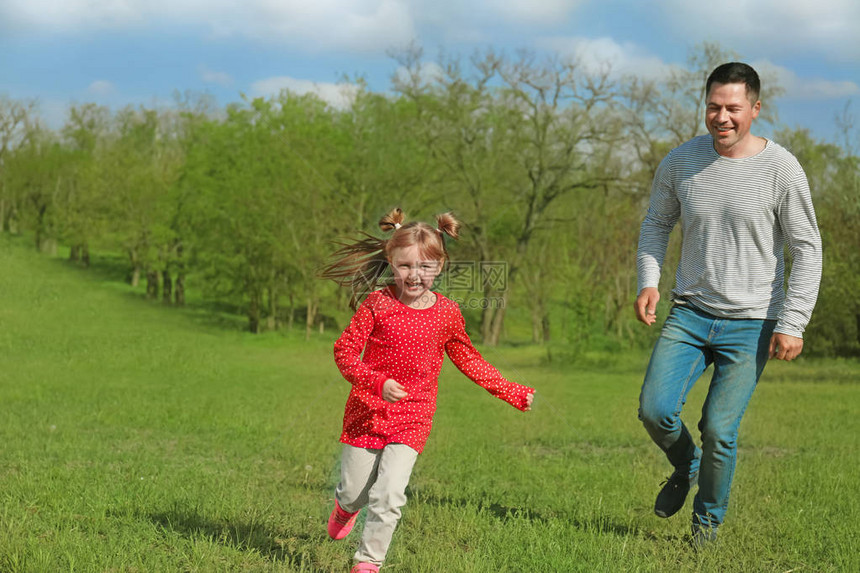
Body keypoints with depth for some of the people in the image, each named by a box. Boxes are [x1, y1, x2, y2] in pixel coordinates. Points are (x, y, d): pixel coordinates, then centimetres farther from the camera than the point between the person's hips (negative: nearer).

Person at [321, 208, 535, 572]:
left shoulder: (447, 314, -2)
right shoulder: (378, 304, -11)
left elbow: (467, 360, 14)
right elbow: (345, 351, -12)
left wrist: (510, 392, 13)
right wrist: (378, 382, -27)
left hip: (412, 419, 1)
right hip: (367, 411, -1)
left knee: (389, 494, -13)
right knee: (354, 492, 11)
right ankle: (345, 508, 49)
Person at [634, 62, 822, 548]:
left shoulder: (781, 170, -9)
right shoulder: (681, 162, 0)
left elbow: (807, 249, -5)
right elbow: (657, 223, 16)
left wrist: (793, 323, -12)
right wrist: (648, 281, 1)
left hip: (750, 324, -3)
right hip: (690, 312, 3)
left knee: (720, 430, -5)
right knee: (655, 409, -11)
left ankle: (708, 520, 21)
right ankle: (685, 467, 23)